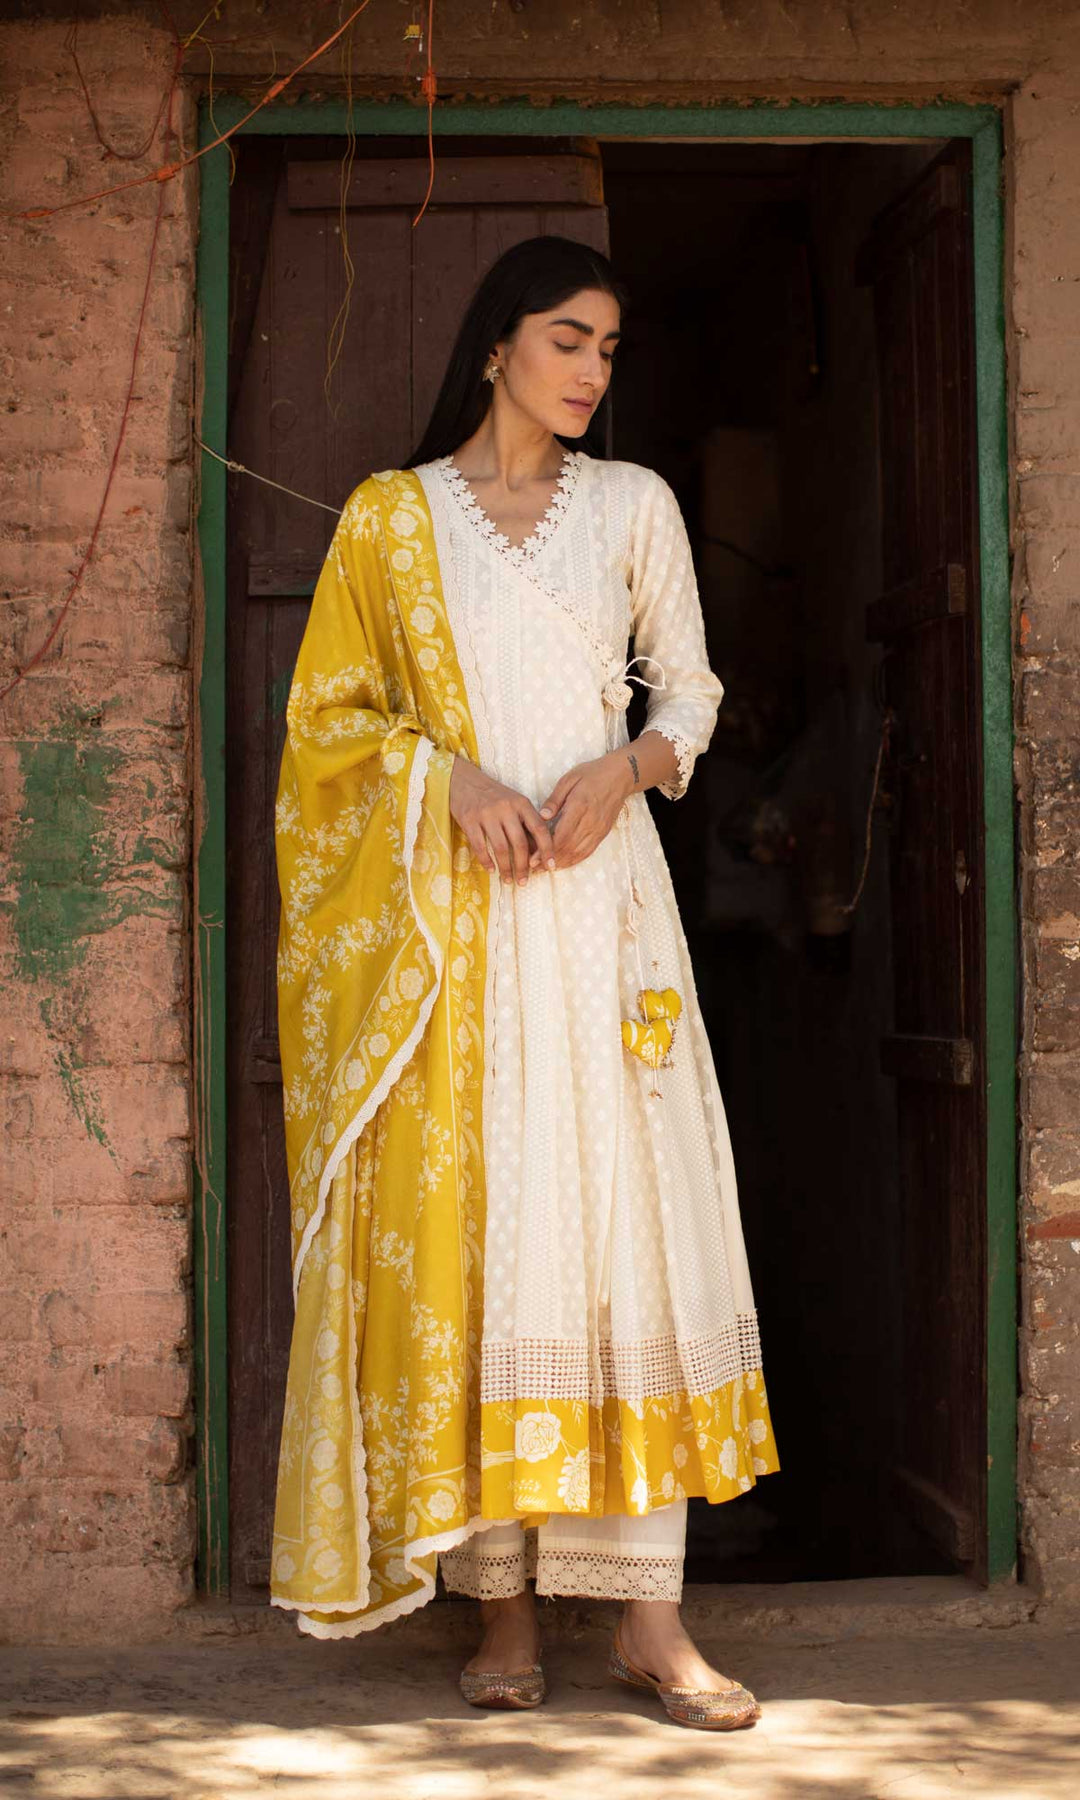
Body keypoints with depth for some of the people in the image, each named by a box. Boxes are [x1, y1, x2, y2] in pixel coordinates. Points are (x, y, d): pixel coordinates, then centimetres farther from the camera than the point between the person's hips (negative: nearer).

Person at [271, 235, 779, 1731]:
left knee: (630, 1212, -5)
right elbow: (332, 711, 7)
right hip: (448, 908, -1)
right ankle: (503, 1603, 4)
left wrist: (625, 768, -7)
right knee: (465, 1225, -3)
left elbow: (690, 690, 14)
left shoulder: (633, 504, 12)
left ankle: (650, 1615, -1)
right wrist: (457, 780, -10)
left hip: (601, 892, 1)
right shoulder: (391, 515, 8)